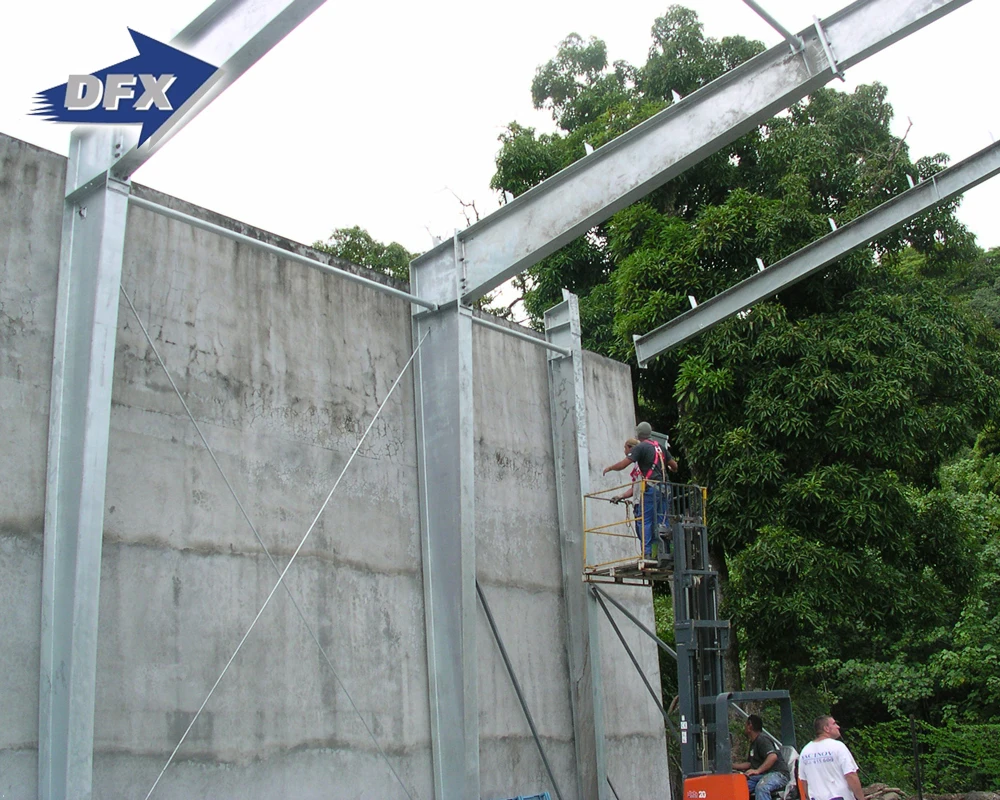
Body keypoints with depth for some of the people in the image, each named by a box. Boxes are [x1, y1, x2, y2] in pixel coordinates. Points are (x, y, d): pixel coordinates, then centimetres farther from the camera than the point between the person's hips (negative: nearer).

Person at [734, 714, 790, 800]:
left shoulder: (762, 739, -8)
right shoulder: (753, 743, 25)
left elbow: (773, 756, -25)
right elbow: (748, 764, 31)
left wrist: (757, 770, -31)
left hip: (778, 774, -9)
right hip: (762, 775, 9)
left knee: (761, 787, -40)